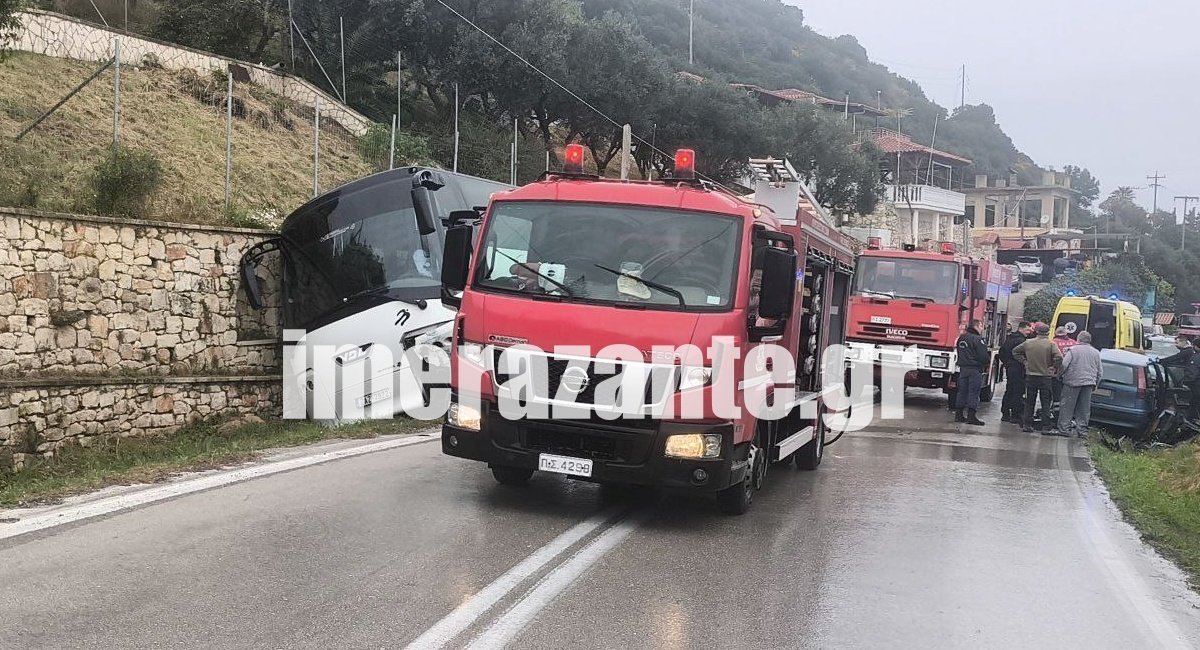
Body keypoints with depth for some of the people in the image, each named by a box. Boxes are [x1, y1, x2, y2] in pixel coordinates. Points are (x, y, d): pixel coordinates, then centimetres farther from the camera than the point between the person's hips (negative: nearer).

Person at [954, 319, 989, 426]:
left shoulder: (961, 337, 10)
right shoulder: (977, 339, -14)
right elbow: (983, 356, -15)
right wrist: (985, 365, 3)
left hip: (963, 368, 7)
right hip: (975, 369, -7)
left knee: (962, 391, 11)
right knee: (973, 393, -4)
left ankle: (958, 415, 14)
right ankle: (971, 416, -5)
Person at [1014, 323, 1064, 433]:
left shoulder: (1028, 343, 0)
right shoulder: (1051, 344, -10)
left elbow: (1015, 351, 10)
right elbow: (1059, 357, -21)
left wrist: (1024, 362, 10)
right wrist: (1053, 368, -8)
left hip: (1030, 376, 2)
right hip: (1046, 377, -2)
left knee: (1029, 402, 10)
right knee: (1046, 403, 6)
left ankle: (1027, 424, 10)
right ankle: (1046, 425, 5)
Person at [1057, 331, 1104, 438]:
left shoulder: (1073, 350, -5)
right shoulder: (1096, 353, 11)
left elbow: (1064, 365, -12)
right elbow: (1100, 372, 14)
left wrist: (1058, 375, 4)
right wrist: (1095, 384, 22)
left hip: (1073, 382, -4)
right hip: (1089, 383, 4)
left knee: (1067, 407, 2)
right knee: (1084, 409, 10)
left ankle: (1064, 428, 1)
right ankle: (1082, 431, 10)